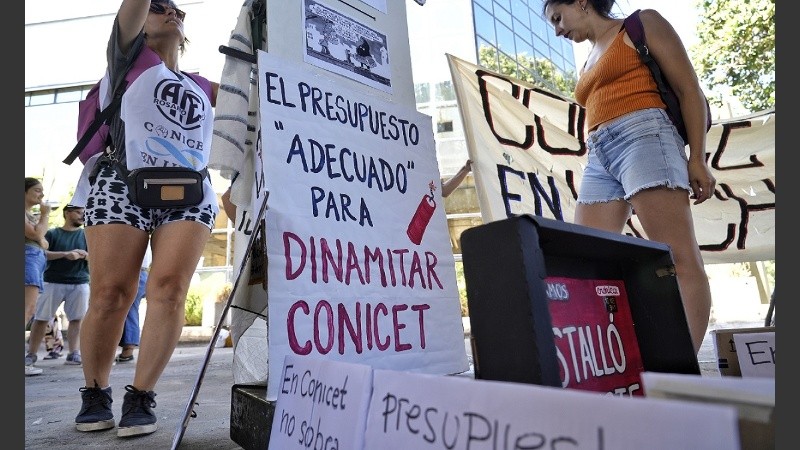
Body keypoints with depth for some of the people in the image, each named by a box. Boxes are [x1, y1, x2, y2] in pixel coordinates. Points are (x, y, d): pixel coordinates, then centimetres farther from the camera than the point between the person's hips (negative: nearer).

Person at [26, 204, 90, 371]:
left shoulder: (86, 235, 13)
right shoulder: (52, 233, 8)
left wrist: (85, 254, -14)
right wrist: (65, 254, -16)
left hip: (80, 283, 1)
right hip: (53, 282, -1)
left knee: (77, 319, -5)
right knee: (41, 318, 2)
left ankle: (74, 354, -5)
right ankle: (31, 354, 11)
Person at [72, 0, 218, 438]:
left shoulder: (201, 87, 27)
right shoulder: (130, 56, 18)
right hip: (124, 186, -2)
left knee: (169, 290, -16)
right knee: (109, 294, -7)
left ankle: (140, 397, -7)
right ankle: (94, 393, 13)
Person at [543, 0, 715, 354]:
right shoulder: (589, 64, 29)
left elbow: (689, 90, 2)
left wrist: (697, 158, -9)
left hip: (643, 137, -7)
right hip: (600, 157, 7)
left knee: (680, 258, -15)